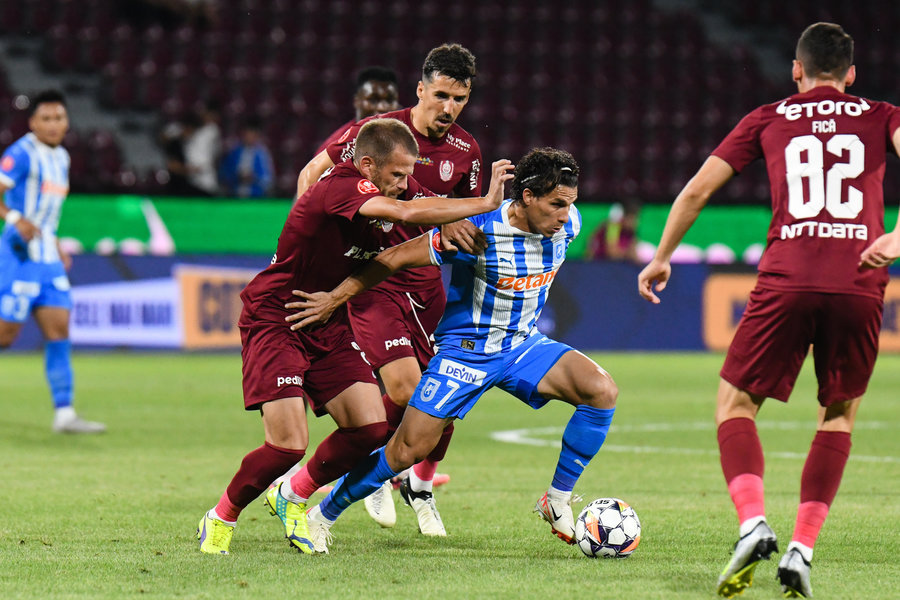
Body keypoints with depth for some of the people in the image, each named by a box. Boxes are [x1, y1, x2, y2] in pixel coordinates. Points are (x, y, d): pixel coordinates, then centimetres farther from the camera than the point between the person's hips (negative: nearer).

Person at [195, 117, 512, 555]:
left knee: (370, 428, -5)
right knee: (289, 444, -17)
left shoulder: (395, 187, -1)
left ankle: (290, 496, 19)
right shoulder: (340, 187, -27)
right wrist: (485, 204, -35)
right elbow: (408, 213, -41)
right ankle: (219, 520, 8)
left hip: (327, 324, 8)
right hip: (273, 319, -8)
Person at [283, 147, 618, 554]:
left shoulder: (568, 223, -9)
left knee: (602, 391, -18)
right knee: (410, 448, -9)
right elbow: (396, 258, -18)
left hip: (523, 345, 5)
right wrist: (334, 299, -13)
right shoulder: (479, 231, -26)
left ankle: (557, 503, -5)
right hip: (466, 348, -5)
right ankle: (322, 517, 10)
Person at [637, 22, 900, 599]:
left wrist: (661, 258, 29)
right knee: (839, 416, 20)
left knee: (736, 404, 14)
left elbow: (697, 189, 16)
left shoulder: (769, 119, 18)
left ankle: (754, 522, -11)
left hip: (786, 281, -1)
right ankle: (802, 549, 6)